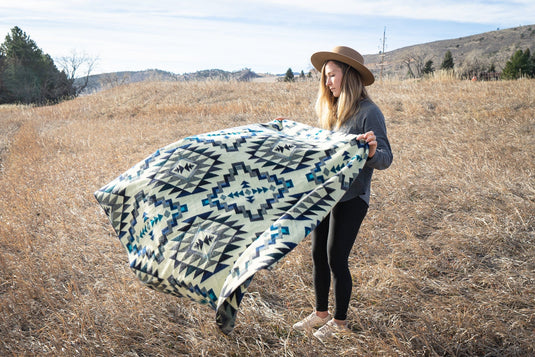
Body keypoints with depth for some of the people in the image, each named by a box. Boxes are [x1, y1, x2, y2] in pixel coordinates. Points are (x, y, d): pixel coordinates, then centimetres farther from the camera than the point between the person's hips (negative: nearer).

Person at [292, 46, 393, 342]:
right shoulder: (333, 111, 9)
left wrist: (372, 151, -40)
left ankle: (340, 321, 21)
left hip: (350, 199, -8)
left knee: (336, 259, 1)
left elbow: (385, 159, -18)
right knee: (318, 255, 13)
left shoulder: (369, 112, -15)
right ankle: (321, 313, 31)